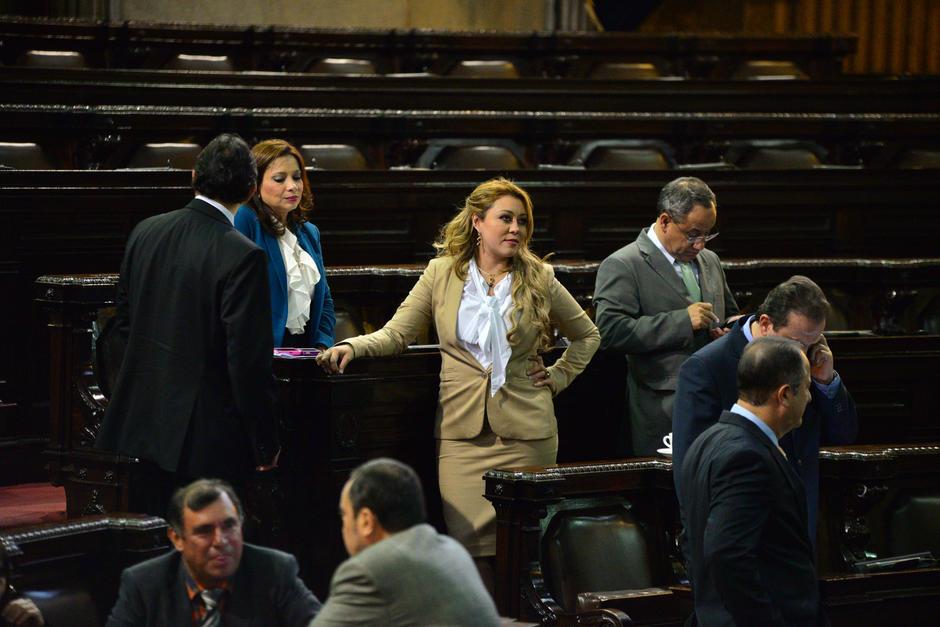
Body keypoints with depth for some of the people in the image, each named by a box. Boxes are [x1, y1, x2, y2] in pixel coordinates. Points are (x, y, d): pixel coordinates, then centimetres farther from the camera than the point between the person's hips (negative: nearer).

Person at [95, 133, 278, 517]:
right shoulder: (241, 256, -18)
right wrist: (265, 445, -8)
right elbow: (249, 361, -18)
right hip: (207, 434, -6)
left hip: (145, 417, 6)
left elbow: (123, 322, 13)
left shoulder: (145, 233, 2)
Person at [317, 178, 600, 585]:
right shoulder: (442, 273, 7)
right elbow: (396, 333, 4)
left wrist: (558, 377, 10)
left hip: (526, 432, 0)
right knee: (470, 544, -7)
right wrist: (352, 347, -13)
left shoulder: (538, 279, 8)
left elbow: (586, 335, 22)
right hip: (462, 430, 0)